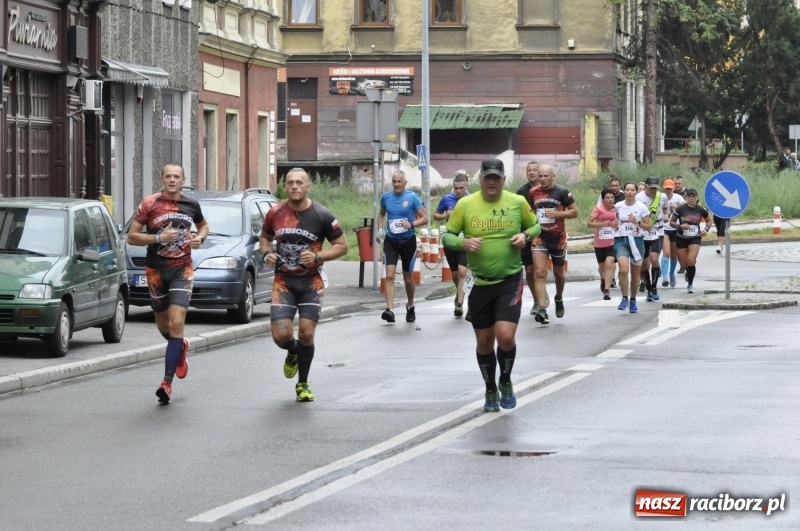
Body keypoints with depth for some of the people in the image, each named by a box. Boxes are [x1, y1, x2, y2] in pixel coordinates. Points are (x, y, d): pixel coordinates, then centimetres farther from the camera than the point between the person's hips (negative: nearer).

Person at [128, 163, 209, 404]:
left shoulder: (191, 205, 4)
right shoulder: (149, 204, -5)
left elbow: (203, 225, 25)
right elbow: (131, 237, -7)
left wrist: (199, 238, 3)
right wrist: (159, 237, -19)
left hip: (182, 270, 0)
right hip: (156, 270, 0)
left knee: (176, 323, -14)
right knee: (163, 325, 13)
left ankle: (167, 382, -15)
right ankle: (180, 348, 50)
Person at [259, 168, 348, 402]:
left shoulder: (321, 215, -9)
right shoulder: (275, 213, -2)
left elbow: (341, 246, -2)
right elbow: (264, 237, 16)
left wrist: (318, 256, -18)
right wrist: (267, 253, -7)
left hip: (311, 281, -1)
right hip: (283, 281, 1)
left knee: (306, 334, -6)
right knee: (281, 335, -12)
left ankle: (302, 384, 17)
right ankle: (293, 353, 27)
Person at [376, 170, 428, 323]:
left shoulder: (412, 197, -7)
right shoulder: (386, 197, 2)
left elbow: (425, 218, -7)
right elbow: (381, 214, 21)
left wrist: (411, 224, -24)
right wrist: (380, 229, 4)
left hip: (408, 241, -1)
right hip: (390, 241, 1)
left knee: (408, 278, 12)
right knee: (390, 275, -15)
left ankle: (410, 307, 34)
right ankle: (389, 310, -23)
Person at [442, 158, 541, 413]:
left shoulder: (517, 202, -2)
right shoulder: (465, 205, -4)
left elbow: (535, 226, 13)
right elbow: (447, 236, 2)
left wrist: (525, 235, -9)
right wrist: (463, 243, -18)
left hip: (510, 281, -1)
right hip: (479, 283, 1)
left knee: (506, 335, -16)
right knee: (484, 341, 9)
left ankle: (506, 382, 13)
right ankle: (490, 391, 30)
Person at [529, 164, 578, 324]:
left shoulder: (562, 192, -8)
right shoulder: (533, 192, 1)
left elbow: (574, 212, -6)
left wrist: (557, 214, -20)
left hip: (558, 238, -1)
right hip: (540, 238, 1)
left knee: (558, 273, 17)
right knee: (540, 273, -15)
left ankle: (559, 299, 46)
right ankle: (542, 309, -22)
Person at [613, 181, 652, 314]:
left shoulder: (642, 207, -4)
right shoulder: (618, 206, 2)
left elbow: (648, 227, 0)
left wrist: (637, 222, -16)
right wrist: (615, 224, -2)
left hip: (637, 241, 0)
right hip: (621, 240, 0)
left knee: (635, 274, 9)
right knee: (624, 270, -21)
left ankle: (633, 301, 26)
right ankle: (624, 298, -9)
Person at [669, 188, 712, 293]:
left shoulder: (701, 210, -3)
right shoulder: (680, 209, -9)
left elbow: (709, 221, 15)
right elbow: (671, 222, -2)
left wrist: (706, 229, -5)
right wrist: (680, 226, -21)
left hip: (695, 238, 0)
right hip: (682, 238, 0)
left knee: (691, 260, -19)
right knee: (684, 264, 7)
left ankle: (690, 284, -3)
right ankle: (689, 272, 46)